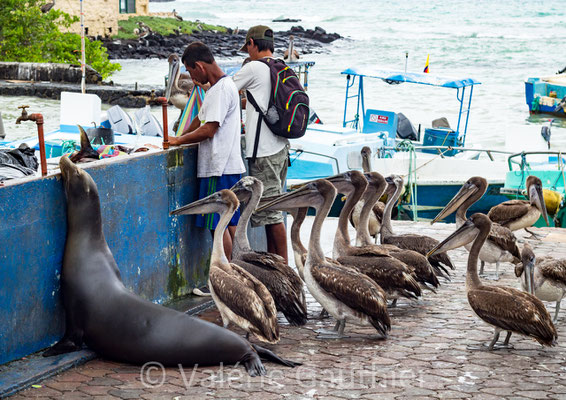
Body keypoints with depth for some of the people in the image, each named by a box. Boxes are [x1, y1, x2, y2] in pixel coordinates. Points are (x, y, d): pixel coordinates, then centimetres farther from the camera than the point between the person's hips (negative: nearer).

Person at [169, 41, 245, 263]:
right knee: (230, 223, 12)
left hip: (219, 170, -10)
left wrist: (179, 140, -8)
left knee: (219, 224, -6)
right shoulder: (224, 86, 18)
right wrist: (179, 138, 17)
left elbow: (208, 130, -20)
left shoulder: (221, 90, -15)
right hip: (229, 167, 10)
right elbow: (201, 119, 26)